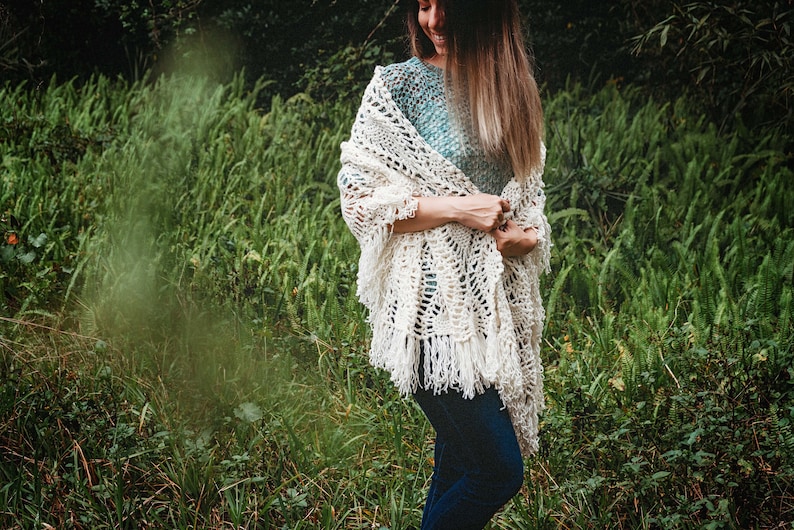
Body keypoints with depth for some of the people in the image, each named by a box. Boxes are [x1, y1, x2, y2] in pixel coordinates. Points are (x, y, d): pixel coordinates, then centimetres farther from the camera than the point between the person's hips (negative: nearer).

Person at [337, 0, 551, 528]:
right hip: (437, 301, -6)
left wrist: (526, 235, -4)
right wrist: (457, 208, -16)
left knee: (461, 456, 12)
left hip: (499, 302, 6)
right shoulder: (400, 84, -6)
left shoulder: (509, 86, 11)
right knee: (500, 472, -8)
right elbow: (357, 196, -8)